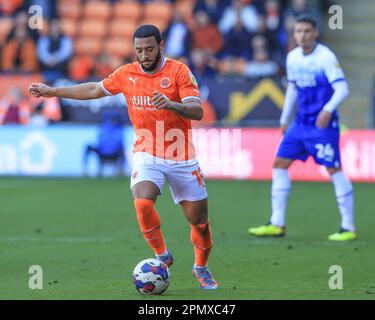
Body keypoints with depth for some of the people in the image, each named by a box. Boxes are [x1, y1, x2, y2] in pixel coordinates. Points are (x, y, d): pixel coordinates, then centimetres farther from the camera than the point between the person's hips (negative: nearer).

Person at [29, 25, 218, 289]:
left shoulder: (179, 71, -9)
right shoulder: (127, 74, 2)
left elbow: (197, 111, -18)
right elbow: (94, 90, 19)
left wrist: (171, 105, -38)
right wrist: (53, 92, 23)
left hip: (182, 158, -1)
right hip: (147, 155, 1)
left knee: (199, 219, 2)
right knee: (143, 203, -26)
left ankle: (201, 268, 29)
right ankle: (162, 256, -3)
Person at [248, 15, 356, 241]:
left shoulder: (326, 57, -13)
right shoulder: (293, 58, 8)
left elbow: (342, 88, -19)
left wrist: (328, 109, -35)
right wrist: (284, 119, 22)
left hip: (323, 123, -7)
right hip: (301, 122, 7)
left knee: (334, 169, -10)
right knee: (280, 164, 4)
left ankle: (348, 228, -3)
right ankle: (277, 224, 10)